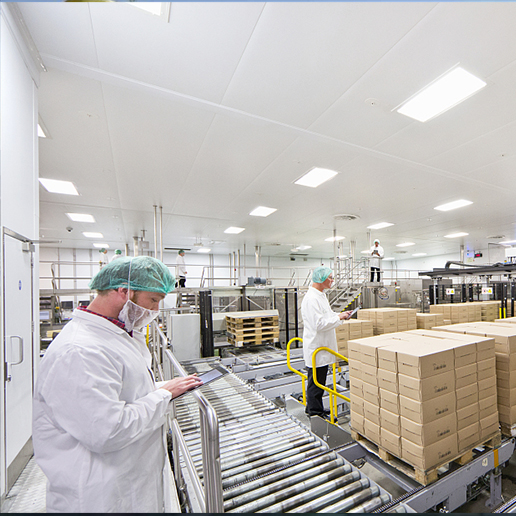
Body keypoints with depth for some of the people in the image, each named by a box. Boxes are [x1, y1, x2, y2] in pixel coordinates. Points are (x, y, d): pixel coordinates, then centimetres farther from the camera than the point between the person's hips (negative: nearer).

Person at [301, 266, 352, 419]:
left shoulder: (320, 295, 10)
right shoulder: (312, 298, -24)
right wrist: (339, 317, -17)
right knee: (316, 381, 4)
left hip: (322, 345, 10)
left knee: (320, 380, 20)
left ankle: (316, 408, 35)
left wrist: (340, 315, 7)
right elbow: (319, 324, -27)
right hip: (316, 346, -10)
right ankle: (314, 412, 20)